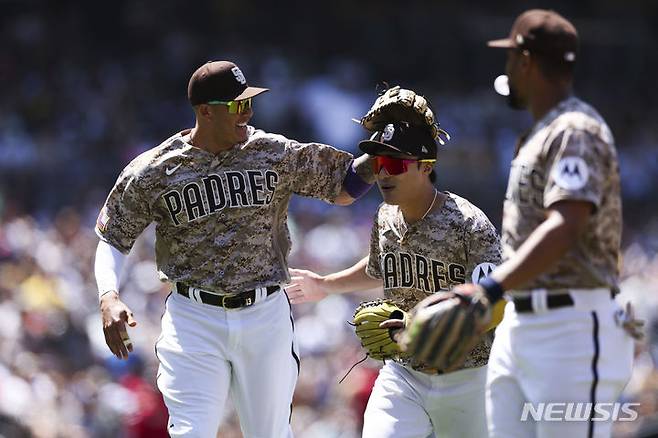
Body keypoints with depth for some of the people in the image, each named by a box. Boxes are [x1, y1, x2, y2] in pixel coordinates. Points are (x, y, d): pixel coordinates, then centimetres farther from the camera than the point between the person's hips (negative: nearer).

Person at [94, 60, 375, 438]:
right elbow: (113, 238, 4)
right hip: (194, 318, -2)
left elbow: (342, 189, 9)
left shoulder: (275, 154, 0)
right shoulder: (152, 173, -5)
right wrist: (108, 297, -14)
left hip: (266, 314, 2)